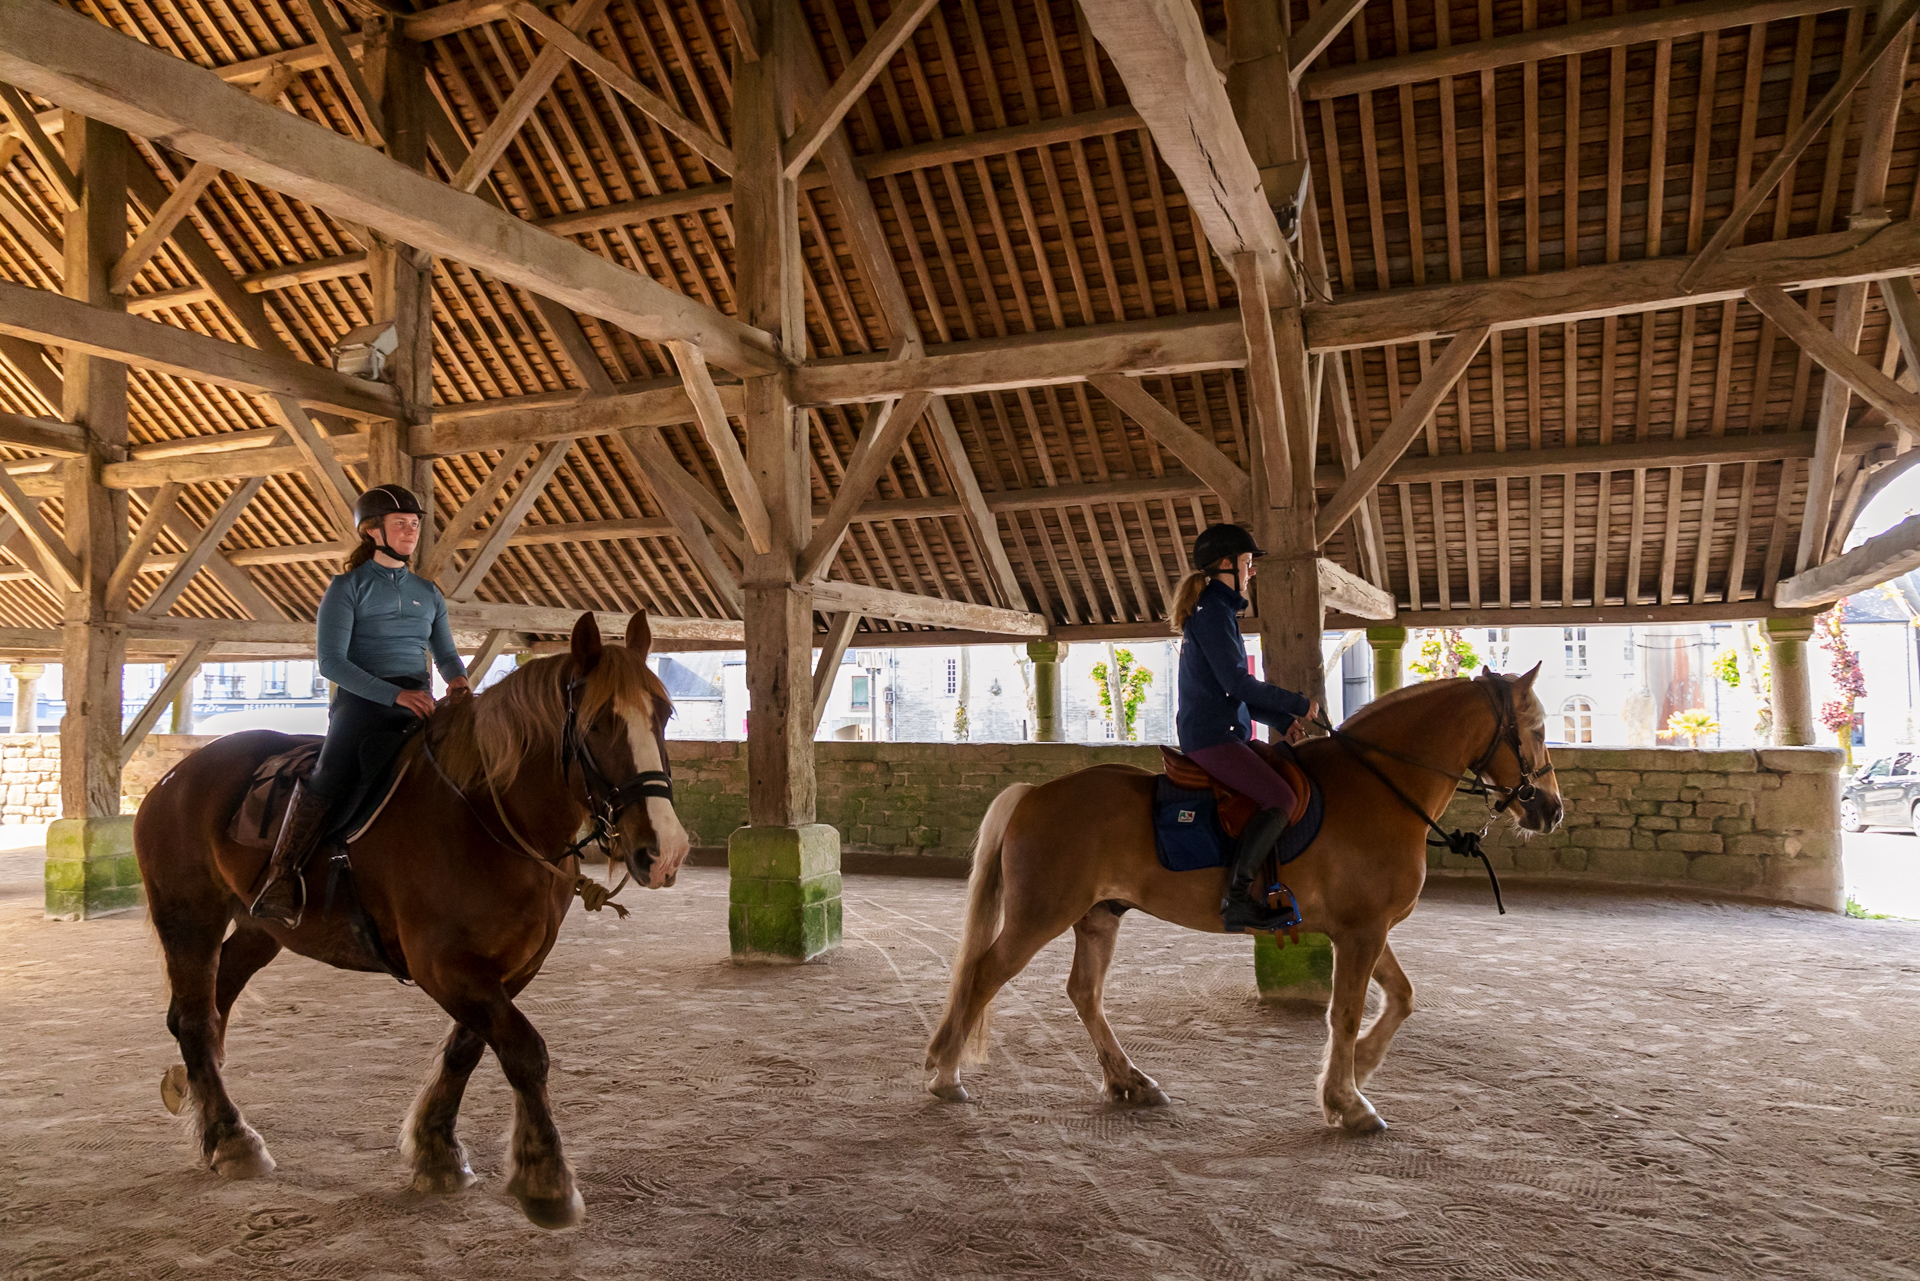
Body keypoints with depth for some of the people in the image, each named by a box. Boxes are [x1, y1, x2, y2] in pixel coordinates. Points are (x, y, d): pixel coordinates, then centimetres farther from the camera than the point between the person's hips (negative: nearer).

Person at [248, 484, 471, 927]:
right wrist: (394, 694, -19)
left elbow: (446, 654, 22)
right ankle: (282, 880, -27)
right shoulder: (347, 588, 4)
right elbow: (331, 662, -6)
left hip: (419, 705, 5)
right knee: (328, 777, -31)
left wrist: (457, 679, -4)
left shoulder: (429, 593, 20)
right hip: (361, 703, -5)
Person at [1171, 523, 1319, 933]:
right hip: (1212, 736, -11)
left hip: (1218, 733, 11)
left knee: (1282, 791, 13)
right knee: (1281, 799, -21)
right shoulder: (1212, 611, -10)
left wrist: (1283, 721, 15)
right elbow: (1237, 681, -18)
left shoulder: (1217, 611, 22)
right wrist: (1298, 704, -9)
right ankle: (1236, 899, -23)